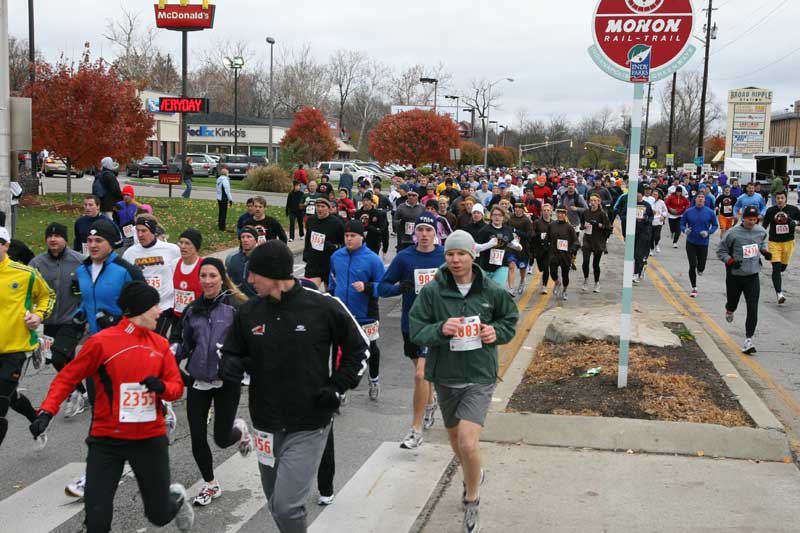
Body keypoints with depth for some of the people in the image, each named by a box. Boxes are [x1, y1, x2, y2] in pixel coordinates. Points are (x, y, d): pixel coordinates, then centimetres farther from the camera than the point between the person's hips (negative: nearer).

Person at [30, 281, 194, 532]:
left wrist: (162, 386, -16)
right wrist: (47, 411, -16)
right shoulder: (101, 342, -11)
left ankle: (176, 497, 50)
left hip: (150, 439, 3)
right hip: (107, 440, -3)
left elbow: (177, 386, 6)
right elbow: (67, 378, -4)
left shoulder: (160, 344, 3)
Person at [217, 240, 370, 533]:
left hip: (309, 427, -5)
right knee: (275, 503, 16)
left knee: (287, 505, -12)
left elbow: (359, 349, 2)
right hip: (266, 424, 5)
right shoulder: (248, 312, -1)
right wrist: (230, 366, -11)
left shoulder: (325, 307, -11)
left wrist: (337, 388, -6)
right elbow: (231, 352, 12)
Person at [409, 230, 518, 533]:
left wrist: (497, 332, -10)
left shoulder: (492, 292, -5)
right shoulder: (432, 291, -8)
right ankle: (472, 475, 53)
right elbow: (416, 330, -8)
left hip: (479, 376, -2)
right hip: (445, 377, 3)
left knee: (468, 442, -16)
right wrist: (440, 329, -27)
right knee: (454, 435, 21)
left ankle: (472, 502, 9)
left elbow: (510, 320, 12)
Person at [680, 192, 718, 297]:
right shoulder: (688, 212, -3)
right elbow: (682, 224, 5)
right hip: (691, 242, 0)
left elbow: (715, 225, 4)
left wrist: (708, 232, -14)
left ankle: (699, 268, 44)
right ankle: (694, 288, 10)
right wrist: (685, 230, -17)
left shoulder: (710, 212, -4)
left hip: (703, 243, 0)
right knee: (692, 266, -4)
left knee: (701, 267, 4)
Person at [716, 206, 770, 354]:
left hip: (752, 276, 2)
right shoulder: (733, 233, -14)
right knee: (732, 302, 16)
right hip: (734, 276, -2)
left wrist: (765, 251, 5)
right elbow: (720, 250, -6)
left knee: (753, 309, -9)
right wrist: (731, 261, -21)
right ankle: (729, 310, 55)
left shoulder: (761, 231, 1)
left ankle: (748, 340, -7)